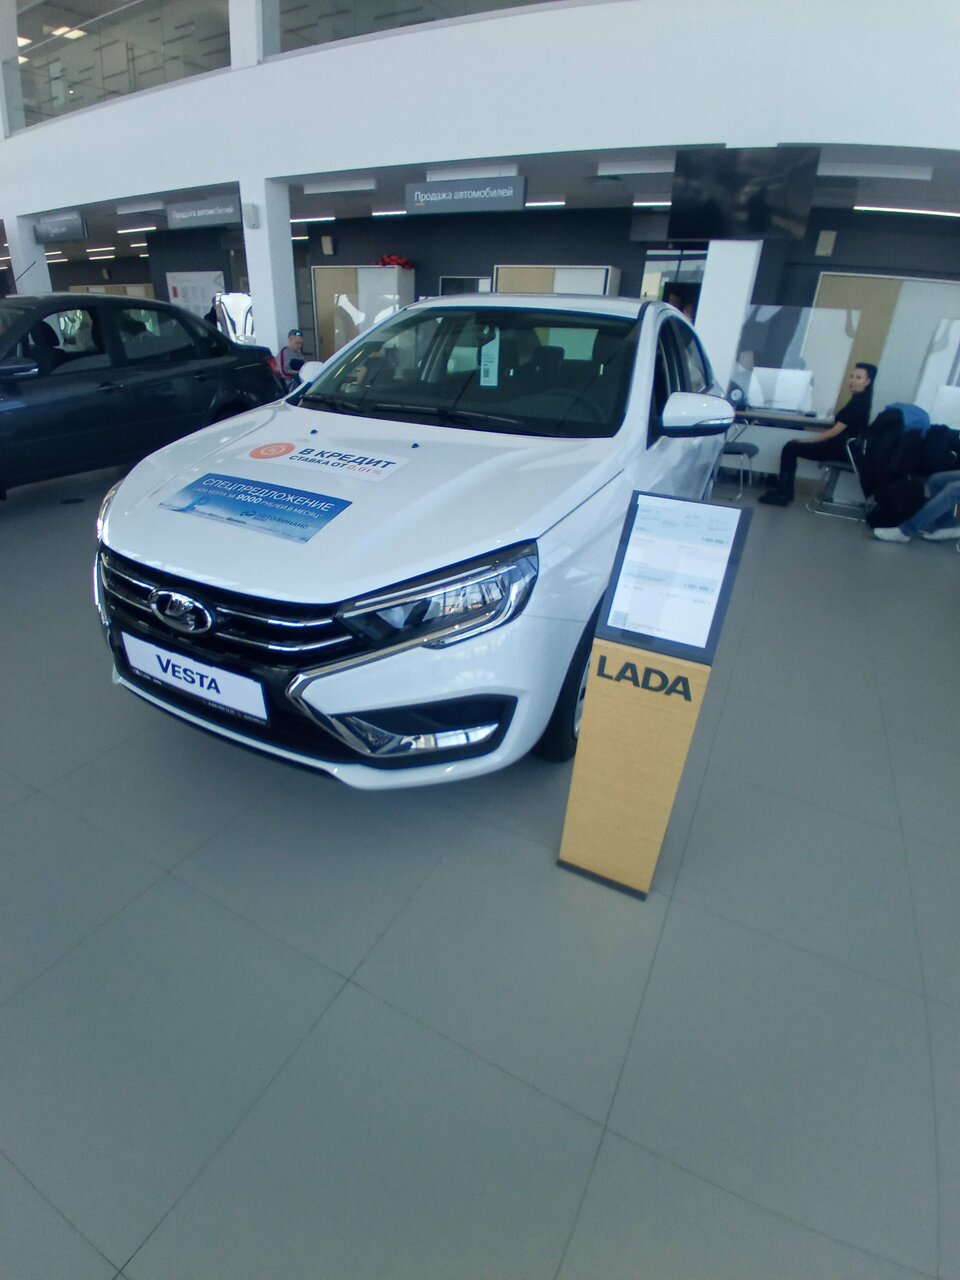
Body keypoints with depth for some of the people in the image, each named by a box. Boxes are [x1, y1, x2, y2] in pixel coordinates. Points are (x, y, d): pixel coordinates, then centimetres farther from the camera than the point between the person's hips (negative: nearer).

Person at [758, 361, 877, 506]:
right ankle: (782, 490, 6)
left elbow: (836, 431, -18)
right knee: (791, 446, 8)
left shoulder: (859, 401, -15)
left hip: (842, 449, -9)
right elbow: (840, 428, 15)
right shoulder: (859, 399, 14)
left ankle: (783, 494, -4)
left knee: (790, 449, -8)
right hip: (843, 446, 9)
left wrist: (811, 440, -10)